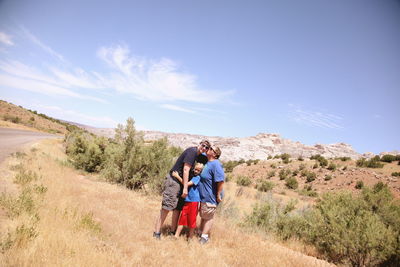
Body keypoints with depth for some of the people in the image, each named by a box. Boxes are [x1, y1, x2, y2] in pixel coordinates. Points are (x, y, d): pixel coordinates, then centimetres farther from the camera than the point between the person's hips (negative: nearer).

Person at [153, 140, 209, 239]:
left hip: (181, 183, 9)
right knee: (166, 208, -8)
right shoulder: (192, 151, -14)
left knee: (178, 208, 10)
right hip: (173, 180, -9)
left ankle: (173, 232, 19)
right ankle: (156, 234, -2)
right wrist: (185, 188, -20)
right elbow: (186, 169, -19)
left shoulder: (200, 156, 13)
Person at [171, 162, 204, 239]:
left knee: (192, 219, 4)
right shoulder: (191, 175, 9)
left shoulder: (197, 177, -11)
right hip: (186, 200, 6)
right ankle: (176, 235, 10)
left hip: (194, 201, -5)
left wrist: (177, 176, -16)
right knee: (183, 217, 6)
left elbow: (187, 184, -19)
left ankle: (190, 237, 17)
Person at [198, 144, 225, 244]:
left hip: (210, 198, -10)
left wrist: (218, 195, -24)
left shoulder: (215, 164, -25)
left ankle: (204, 237, 18)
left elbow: (221, 180, -30)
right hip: (203, 196, 10)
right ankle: (201, 233, 36)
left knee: (208, 217, 6)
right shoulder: (208, 162, 5)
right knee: (203, 216, 21)